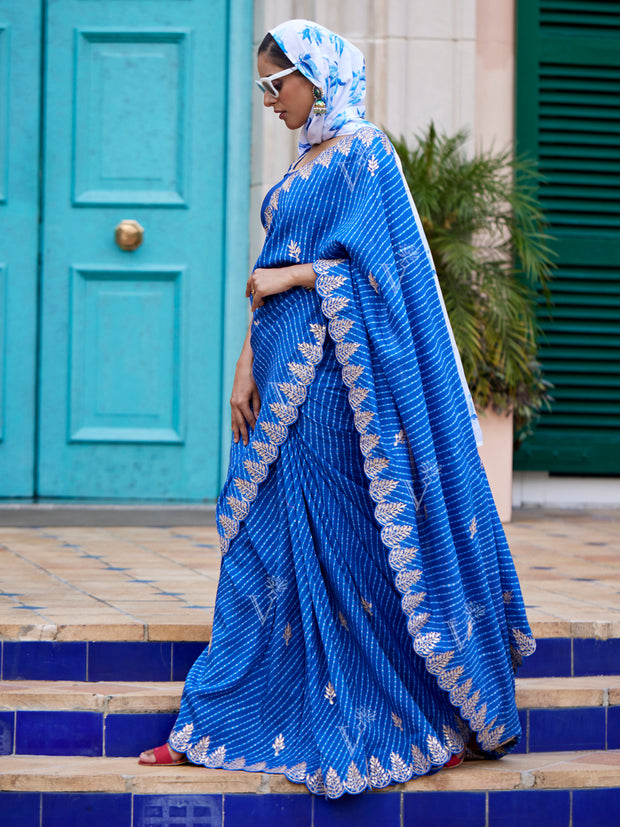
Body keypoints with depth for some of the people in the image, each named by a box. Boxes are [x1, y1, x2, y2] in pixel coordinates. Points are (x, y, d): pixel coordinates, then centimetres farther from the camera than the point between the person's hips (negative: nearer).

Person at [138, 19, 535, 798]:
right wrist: (246, 368, 6)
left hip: (330, 379, -8)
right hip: (285, 377, 8)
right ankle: (222, 722, 11)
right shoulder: (305, 164, 17)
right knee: (262, 542, 8)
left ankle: (416, 719, 9)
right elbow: (267, 281, 15)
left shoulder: (361, 152, -9)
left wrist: (287, 277, -8)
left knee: (341, 545, -3)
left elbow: (370, 266, -17)